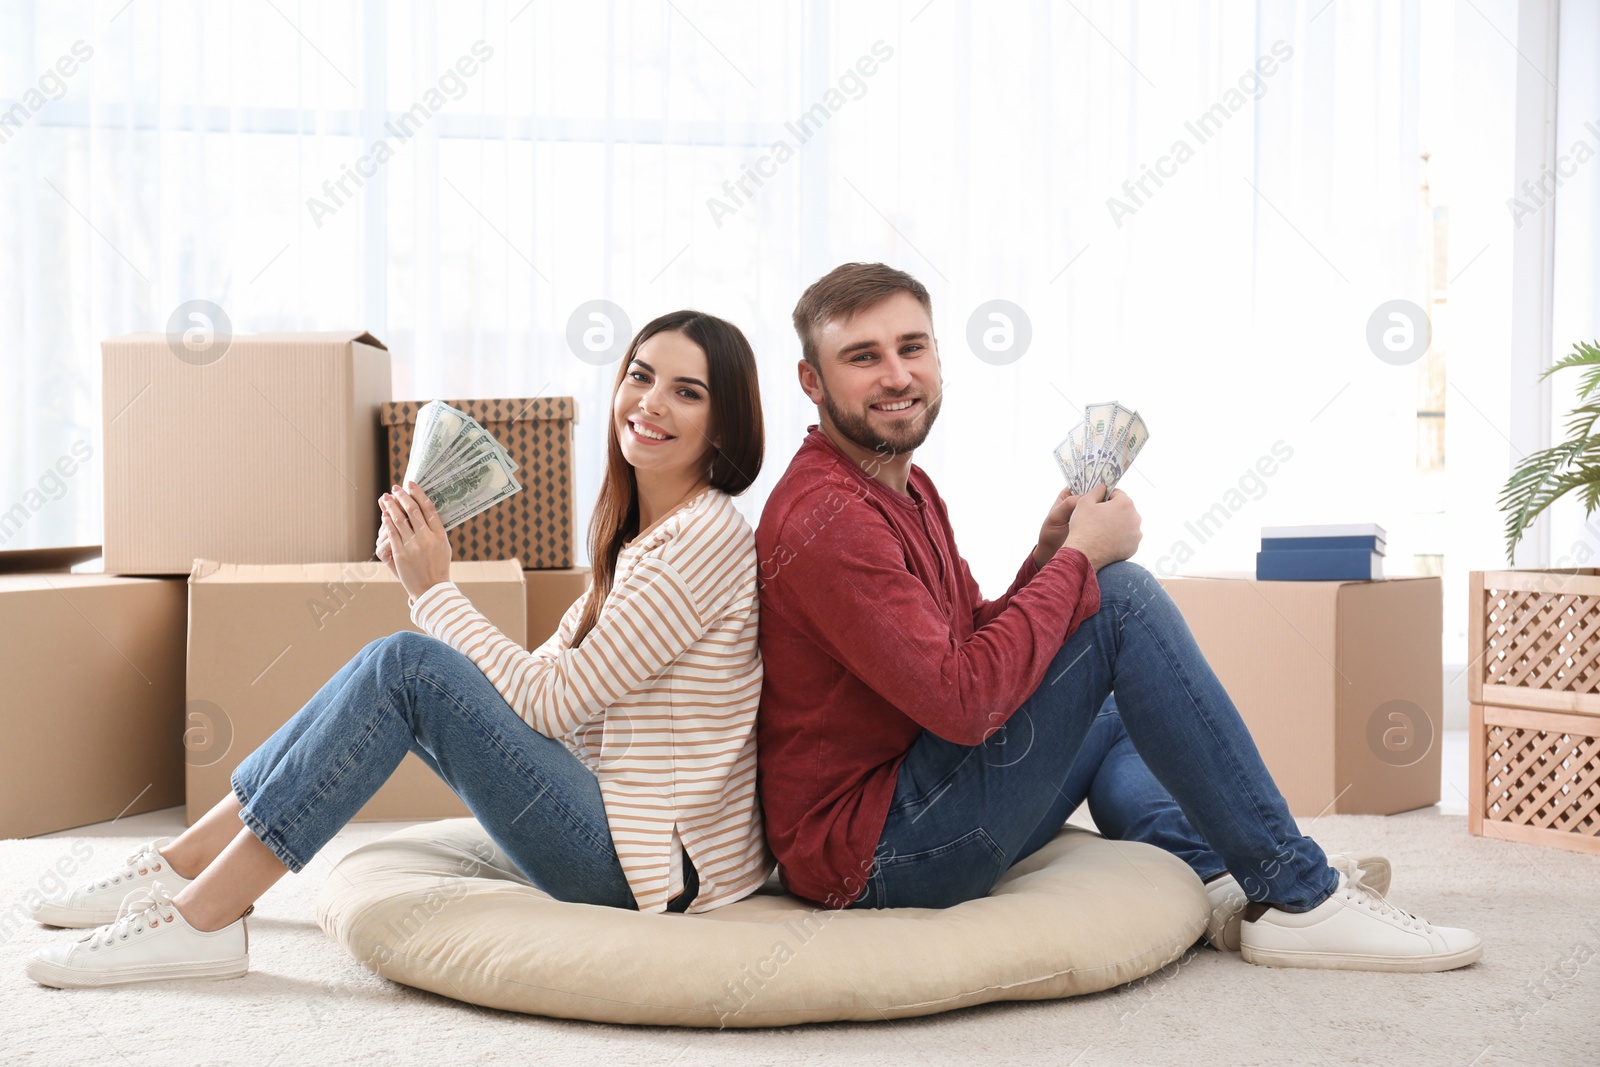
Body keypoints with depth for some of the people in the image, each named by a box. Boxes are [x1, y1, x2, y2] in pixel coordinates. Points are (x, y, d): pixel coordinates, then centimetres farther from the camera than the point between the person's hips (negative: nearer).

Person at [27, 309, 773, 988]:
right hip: (617, 828, 9)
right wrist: (426, 580, -1)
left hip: (653, 866, -9)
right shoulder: (636, 536, 14)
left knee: (406, 667, -18)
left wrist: (435, 590, -7)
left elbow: (551, 705, -15)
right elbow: (542, 682, 10)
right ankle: (183, 865, 9)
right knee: (401, 671, 5)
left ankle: (199, 920, -11)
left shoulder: (706, 535, -15)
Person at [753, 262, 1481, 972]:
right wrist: (1079, 558, -15)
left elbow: (978, 644, 16)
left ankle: (1208, 878, 4)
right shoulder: (827, 519, -19)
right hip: (873, 857, -11)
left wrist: (1050, 555, -1)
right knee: (1122, 596, -15)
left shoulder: (905, 487, 14)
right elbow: (964, 702, -26)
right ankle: (1298, 898, -7)